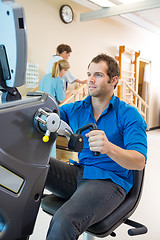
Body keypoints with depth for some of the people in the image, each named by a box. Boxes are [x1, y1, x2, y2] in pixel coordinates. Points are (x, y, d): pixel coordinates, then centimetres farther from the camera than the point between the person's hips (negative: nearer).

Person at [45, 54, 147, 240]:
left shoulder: (129, 115, -6)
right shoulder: (75, 109, 10)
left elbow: (140, 162, -18)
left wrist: (109, 148, -39)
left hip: (109, 181, -5)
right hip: (78, 172, 6)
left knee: (64, 222, -32)